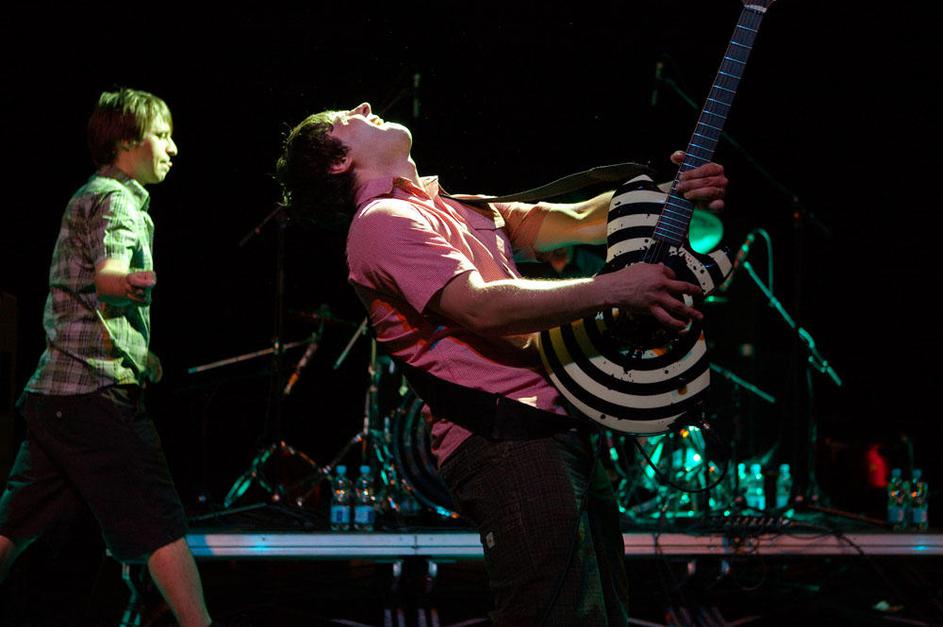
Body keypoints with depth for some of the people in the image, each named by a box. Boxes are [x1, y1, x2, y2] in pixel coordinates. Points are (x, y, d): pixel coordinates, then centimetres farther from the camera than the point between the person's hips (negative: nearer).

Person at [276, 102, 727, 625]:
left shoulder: (463, 210, 26)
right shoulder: (382, 222, -3)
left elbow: (578, 221, 20)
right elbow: (481, 307, -17)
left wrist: (674, 191, 3)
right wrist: (615, 288, -18)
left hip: (561, 433, 10)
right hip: (503, 442, -10)